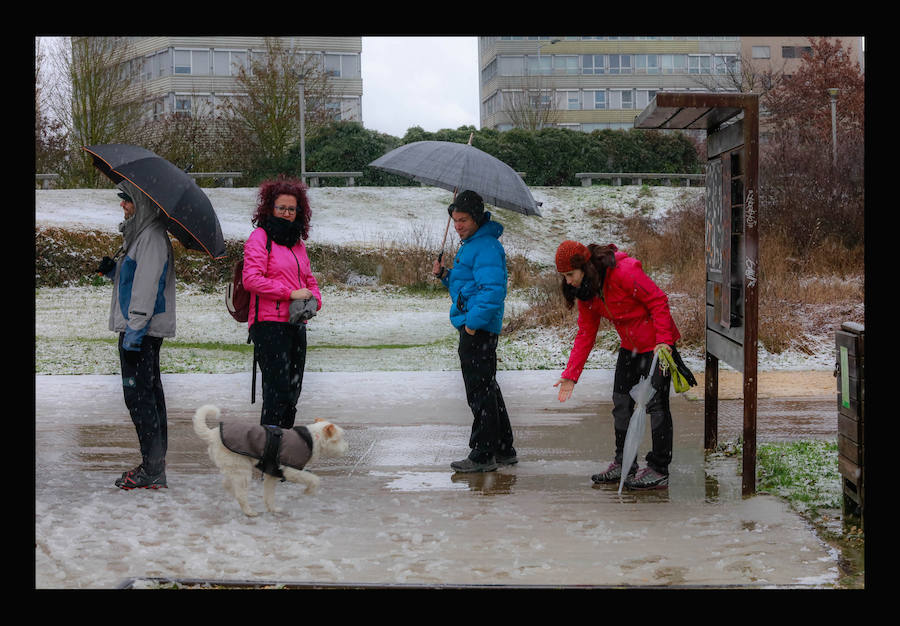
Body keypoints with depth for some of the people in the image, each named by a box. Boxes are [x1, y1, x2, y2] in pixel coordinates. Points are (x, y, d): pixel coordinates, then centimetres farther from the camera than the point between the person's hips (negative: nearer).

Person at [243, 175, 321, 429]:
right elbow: (251, 279, -14)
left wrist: (314, 299, 4)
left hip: (296, 325, 8)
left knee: (292, 392, 10)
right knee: (278, 390, -14)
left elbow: (309, 279, 27)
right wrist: (290, 293, -16)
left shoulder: (297, 242, 21)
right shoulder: (260, 237, -2)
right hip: (269, 325, -8)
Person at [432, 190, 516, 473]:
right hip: (471, 326, 11)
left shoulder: (486, 247, -16)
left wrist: (473, 322, -24)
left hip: (478, 330, -11)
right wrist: (445, 275, 10)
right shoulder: (470, 245, 17)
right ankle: (504, 450, 26)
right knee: (487, 389, 17)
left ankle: (482, 455, 1)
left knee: (480, 392, -5)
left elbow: (492, 289, -26)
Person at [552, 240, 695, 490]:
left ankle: (658, 471, -2)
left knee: (656, 404, -7)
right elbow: (585, 333, 3)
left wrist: (663, 341, -26)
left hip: (657, 345, -8)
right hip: (630, 346, 8)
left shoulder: (624, 271, -26)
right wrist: (571, 374, -2)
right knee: (621, 402, 9)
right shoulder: (585, 291, -1)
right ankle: (624, 465, 21)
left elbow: (658, 300, -21)